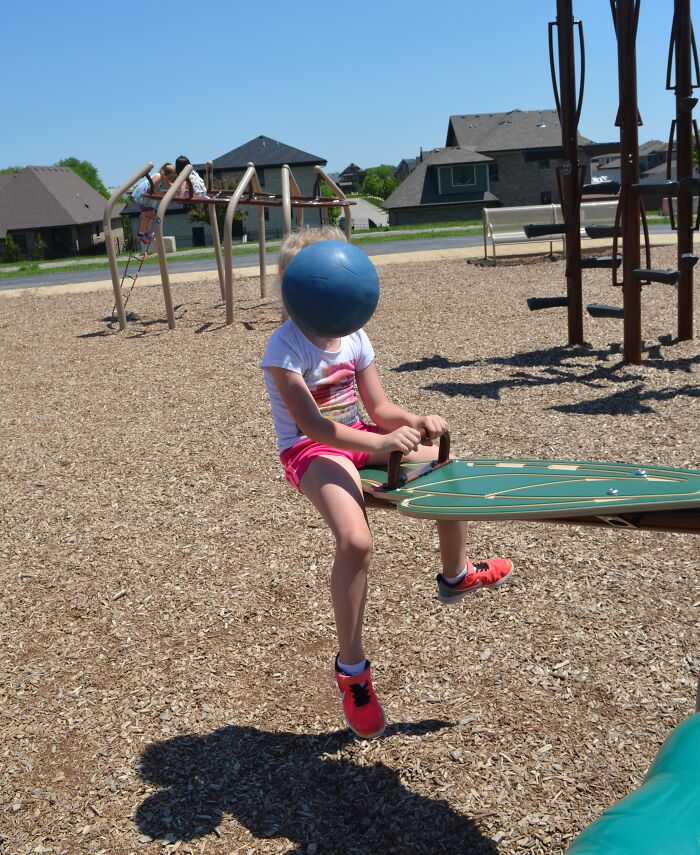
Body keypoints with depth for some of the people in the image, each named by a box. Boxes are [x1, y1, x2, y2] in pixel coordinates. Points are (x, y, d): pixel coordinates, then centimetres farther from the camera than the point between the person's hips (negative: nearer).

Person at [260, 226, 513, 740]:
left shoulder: (354, 337, 2)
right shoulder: (286, 348, -19)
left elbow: (379, 407, 4)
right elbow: (310, 425, -27)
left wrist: (416, 422, -17)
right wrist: (378, 443, -39)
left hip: (360, 436, 8)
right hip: (311, 451, -7)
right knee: (356, 541, -31)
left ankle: (456, 575, 28)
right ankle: (352, 669, -12)